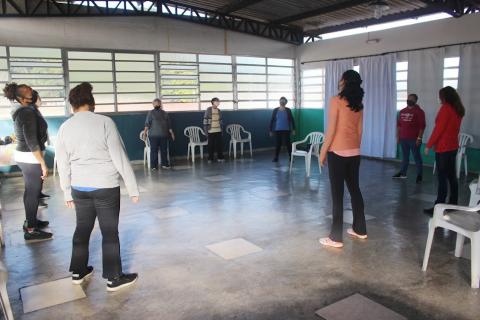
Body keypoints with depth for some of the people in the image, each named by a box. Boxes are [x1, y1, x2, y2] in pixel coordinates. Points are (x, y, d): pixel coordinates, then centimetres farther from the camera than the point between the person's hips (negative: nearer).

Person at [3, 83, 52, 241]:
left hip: (23, 155, 10)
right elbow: (32, 141, -25)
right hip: (30, 158, -10)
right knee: (33, 193, -2)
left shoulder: (21, 110, 10)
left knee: (30, 191, 19)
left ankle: (30, 221, 33)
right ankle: (30, 230, 6)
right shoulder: (27, 113, -20)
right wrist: (43, 164, -24)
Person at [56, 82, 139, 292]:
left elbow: (63, 165, 8)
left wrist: (67, 193, 19)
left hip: (79, 188, 5)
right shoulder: (105, 122, -12)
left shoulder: (64, 128, 2)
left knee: (82, 228, 20)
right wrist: (132, 188, -5)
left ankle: (78, 272, 33)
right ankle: (114, 278, 16)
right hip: (106, 187, -5)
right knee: (110, 232, 5)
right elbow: (120, 158, -12)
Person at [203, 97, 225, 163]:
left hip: (218, 130, 4)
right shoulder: (208, 110, -4)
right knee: (211, 145, 2)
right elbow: (205, 119, -4)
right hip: (211, 131, -4)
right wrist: (205, 129, -9)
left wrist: (222, 129, 11)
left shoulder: (219, 111, 10)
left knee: (220, 144, 4)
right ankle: (210, 158, 11)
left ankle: (220, 157, 14)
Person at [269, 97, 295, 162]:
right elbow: (272, 120, 4)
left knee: (287, 143, -2)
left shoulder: (288, 110, 1)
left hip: (286, 130, -1)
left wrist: (293, 129, 2)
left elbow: (292, 120, 5)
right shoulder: (275, 110, 2)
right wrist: (271, 130, 3)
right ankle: (276, 157, 13)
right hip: (277, 130, 1)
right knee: (277, 144, 3)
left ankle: (290, 157, 9)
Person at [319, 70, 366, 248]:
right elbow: (359, 130, 12)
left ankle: (336, 238, 3)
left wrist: (323, 151, -6)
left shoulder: (336, 101, -11)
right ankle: (360, 230, 28)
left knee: (337, 194, -3)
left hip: (338, 152, -7)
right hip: (354, 153, 7)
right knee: (355, 189, 16)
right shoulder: (358, 103, 9)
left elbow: (331, 130, -13)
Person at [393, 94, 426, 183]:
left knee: (417, 157, 0)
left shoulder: (419, 111, -6)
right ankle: (403, 173, 21)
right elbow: (399, 124, 16)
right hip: (403, 138, 6)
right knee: (405, 156, 13)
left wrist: (419, 138, -16)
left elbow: (422, 126, -11)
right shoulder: (402, 111, 12)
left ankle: (419, 175, 5)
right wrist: (398, 135, 11)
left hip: (414, 139, -6)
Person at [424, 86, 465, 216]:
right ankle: (453, 203, 20)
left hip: (443, 148, -8)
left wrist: (429, 145, -10)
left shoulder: (445, 108, -13)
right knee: (451, 176, 13)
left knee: (442, 177, -7)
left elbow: (438, 129, -15)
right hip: (453, 146, 8)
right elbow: (454, 128, 13)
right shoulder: (458, 110, 11)